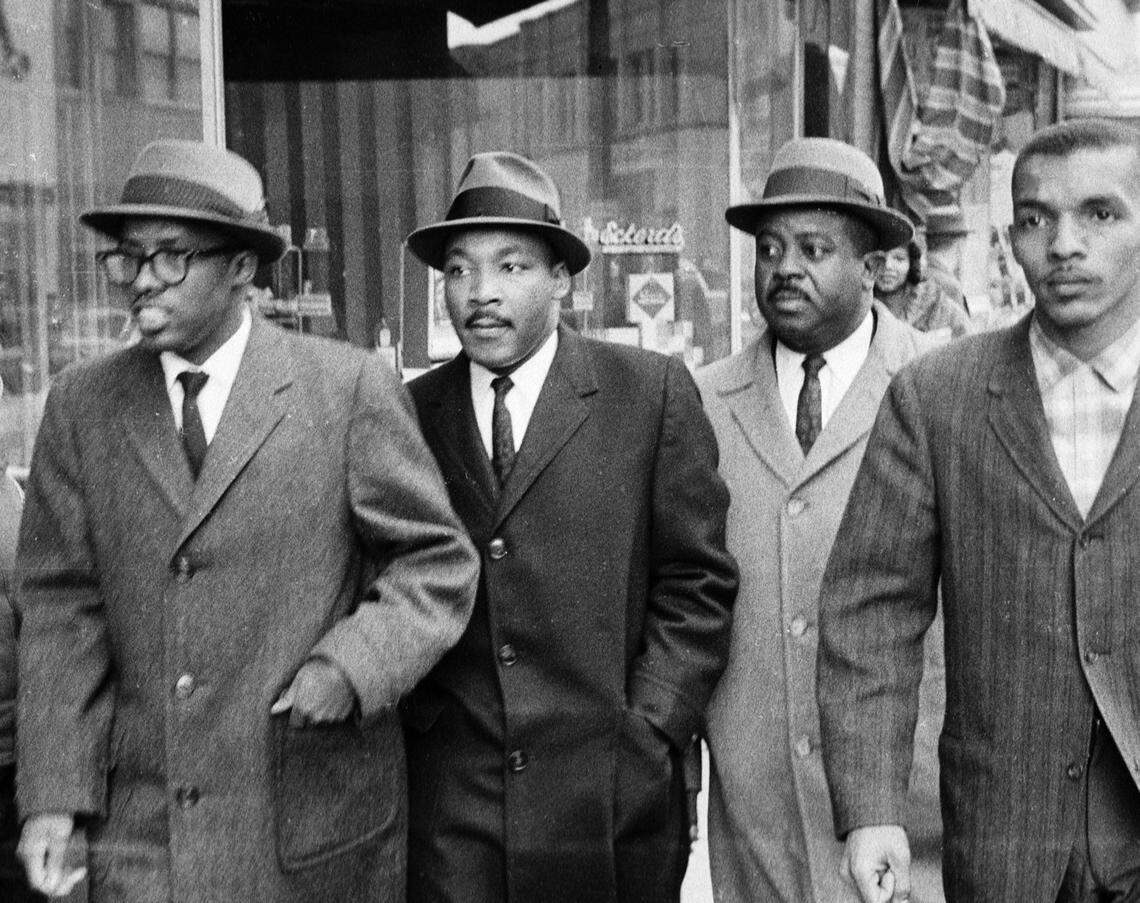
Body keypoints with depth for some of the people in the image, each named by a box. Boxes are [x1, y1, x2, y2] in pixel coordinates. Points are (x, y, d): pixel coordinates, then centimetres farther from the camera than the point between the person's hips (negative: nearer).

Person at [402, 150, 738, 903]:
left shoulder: (651, 392, -3)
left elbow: (697, 584, -2)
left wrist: (647, 736, -8)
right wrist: (406, 723, -1)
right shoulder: (411, 412, 4)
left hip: (614, 801, -1)